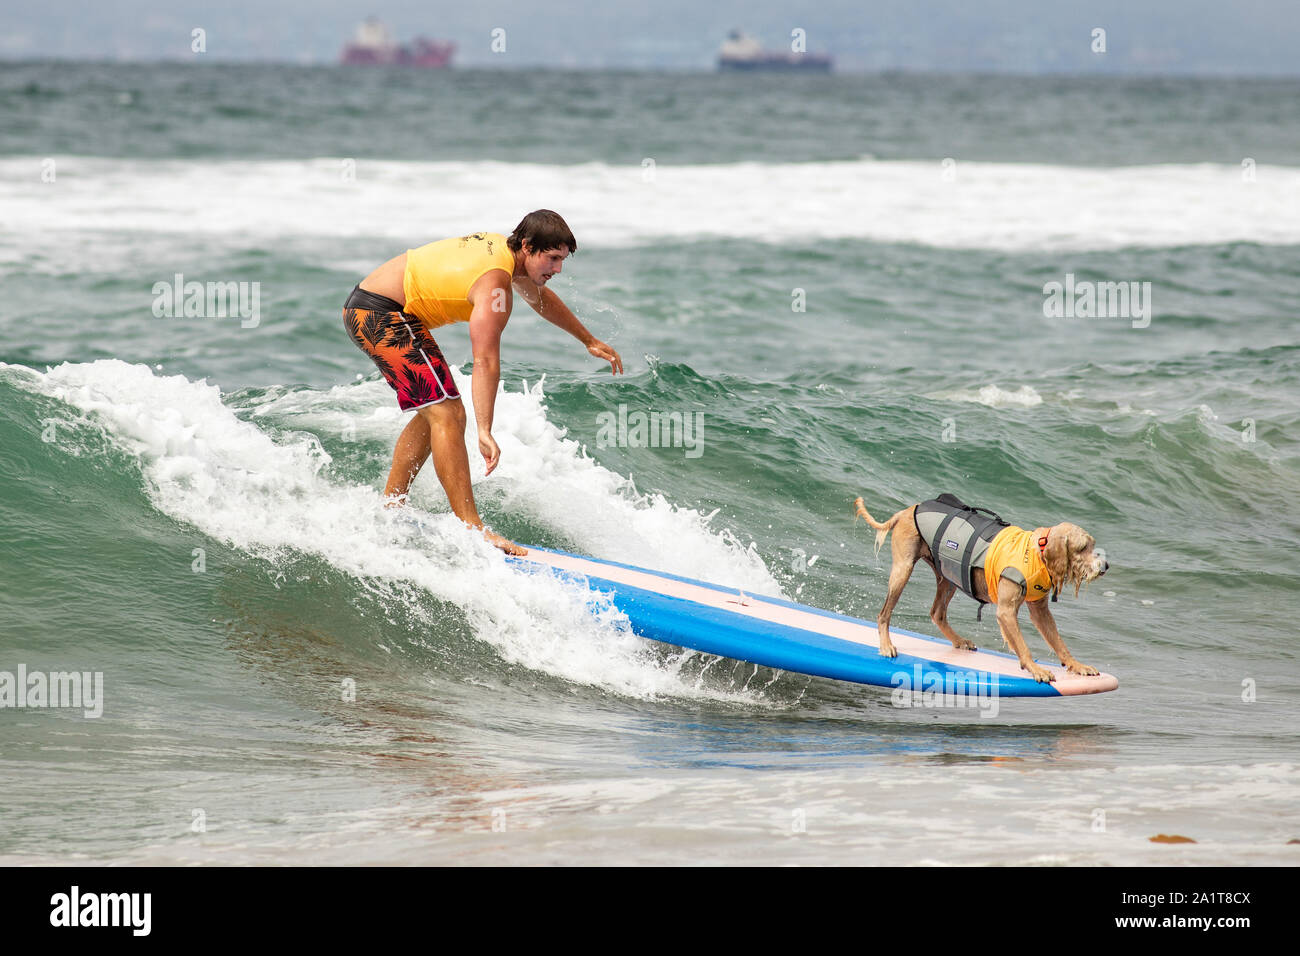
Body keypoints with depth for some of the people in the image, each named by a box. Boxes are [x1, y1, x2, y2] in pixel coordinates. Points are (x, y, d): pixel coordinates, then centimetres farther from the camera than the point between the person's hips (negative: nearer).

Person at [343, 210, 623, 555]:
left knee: (432, 413, 20)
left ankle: (390, 506, 23)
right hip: (381, 315, -11)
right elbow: (485, 362, -32)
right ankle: (470, 527, -22)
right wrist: (485, 432, -39)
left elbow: (541, 298, 27)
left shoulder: (503, 250, 8)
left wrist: (589, 340, 37)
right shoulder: (495, 284, -23)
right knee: (447, 413, -16)